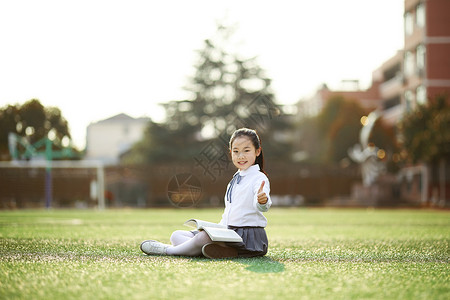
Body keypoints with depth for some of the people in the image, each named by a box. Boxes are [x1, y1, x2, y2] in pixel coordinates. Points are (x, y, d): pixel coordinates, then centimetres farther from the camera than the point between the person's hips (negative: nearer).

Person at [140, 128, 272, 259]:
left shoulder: (259, 178, -8)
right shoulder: (235, 180, 21)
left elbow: (261, 207, -27)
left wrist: (262, 201, -51)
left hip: (249, 235, -9)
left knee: (204, 237, -34)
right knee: (176, 235, 4)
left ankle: (168, 250, -9)